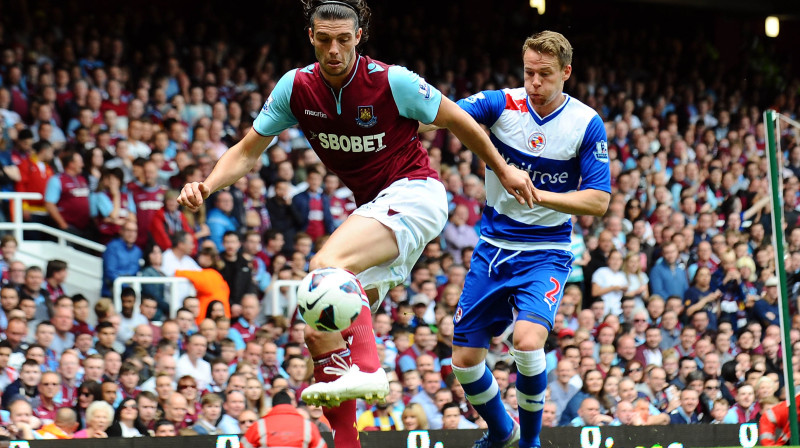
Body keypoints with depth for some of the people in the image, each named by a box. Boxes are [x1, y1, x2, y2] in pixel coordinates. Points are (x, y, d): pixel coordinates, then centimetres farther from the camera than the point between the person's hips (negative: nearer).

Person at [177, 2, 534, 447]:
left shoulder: (392, 81, -14)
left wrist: (503, 170, 8)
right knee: (319, 334, -1)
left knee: (326, 263, -33)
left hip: (415, 194, -7)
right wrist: (207, 185, -13)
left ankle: (365, 368, -40)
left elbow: (457, 120, 0)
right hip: (374, 208, 7)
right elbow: (248, 151, 5)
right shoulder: (296, 88, -1)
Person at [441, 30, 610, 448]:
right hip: (493, 247, 3)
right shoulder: (502, 104, -6)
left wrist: (537, 194, -21)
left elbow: (598, 201, -10)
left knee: (527, 340, -27)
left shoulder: (587, 124, -8)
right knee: (464, 360, 3)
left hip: (546, 253, -3)